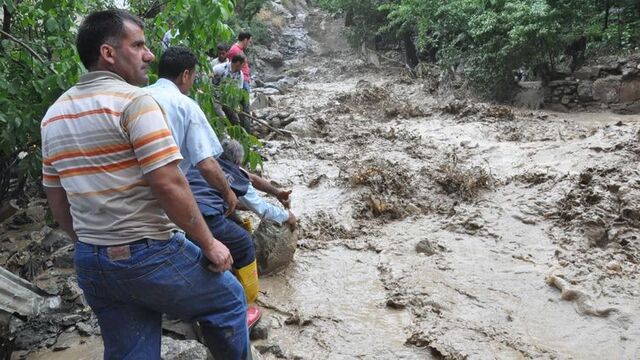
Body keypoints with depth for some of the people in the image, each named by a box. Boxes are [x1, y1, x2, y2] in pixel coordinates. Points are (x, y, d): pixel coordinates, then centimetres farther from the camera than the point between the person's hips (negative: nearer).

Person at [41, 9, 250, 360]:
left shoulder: (54, 115, 9)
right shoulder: (133, 101, -15)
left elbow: (57, 200, 13)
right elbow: (168, 184, -21)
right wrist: (209, 244, -11)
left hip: (89, 263, 8)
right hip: (147, 255, -8)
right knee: (228, 300, 16)